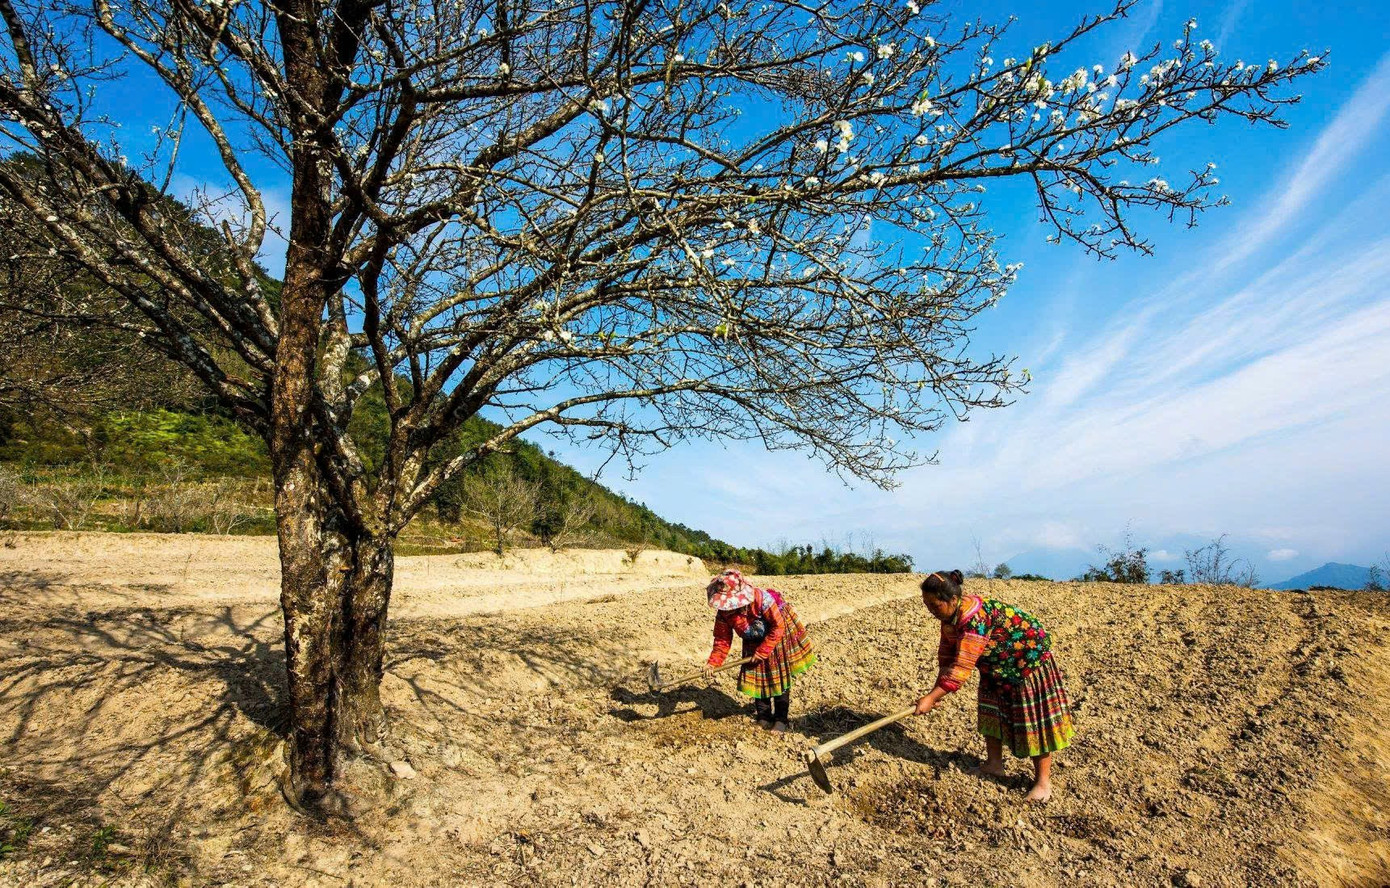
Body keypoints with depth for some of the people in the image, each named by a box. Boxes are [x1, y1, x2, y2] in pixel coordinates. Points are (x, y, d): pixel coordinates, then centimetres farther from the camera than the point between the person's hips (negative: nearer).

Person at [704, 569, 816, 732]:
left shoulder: (761, 598, -39)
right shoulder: (723, 613, -23)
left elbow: (778, 626, -30)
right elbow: (722, 639, -12)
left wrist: (762, 651, -26)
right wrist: (713, 662, -24)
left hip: (779, 634, -5)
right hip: (754, 642, 5)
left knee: (780, 676, 0)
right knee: (757, 676, 7)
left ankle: (780, 719, 12)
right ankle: (763, 717, 22)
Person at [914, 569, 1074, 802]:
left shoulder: (975, 619, -38)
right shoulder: (950, 614, -9)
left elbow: (962, 668, -38)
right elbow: (947, 655, 0)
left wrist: (932, 698, -35)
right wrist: (937, 690, -3)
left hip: (1028, 658, -9)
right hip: (997, 665, 9)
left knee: (1034, 719, -2)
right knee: (991, 710, 12)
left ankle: (1043, 781, 9)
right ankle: (994, 764, 26)